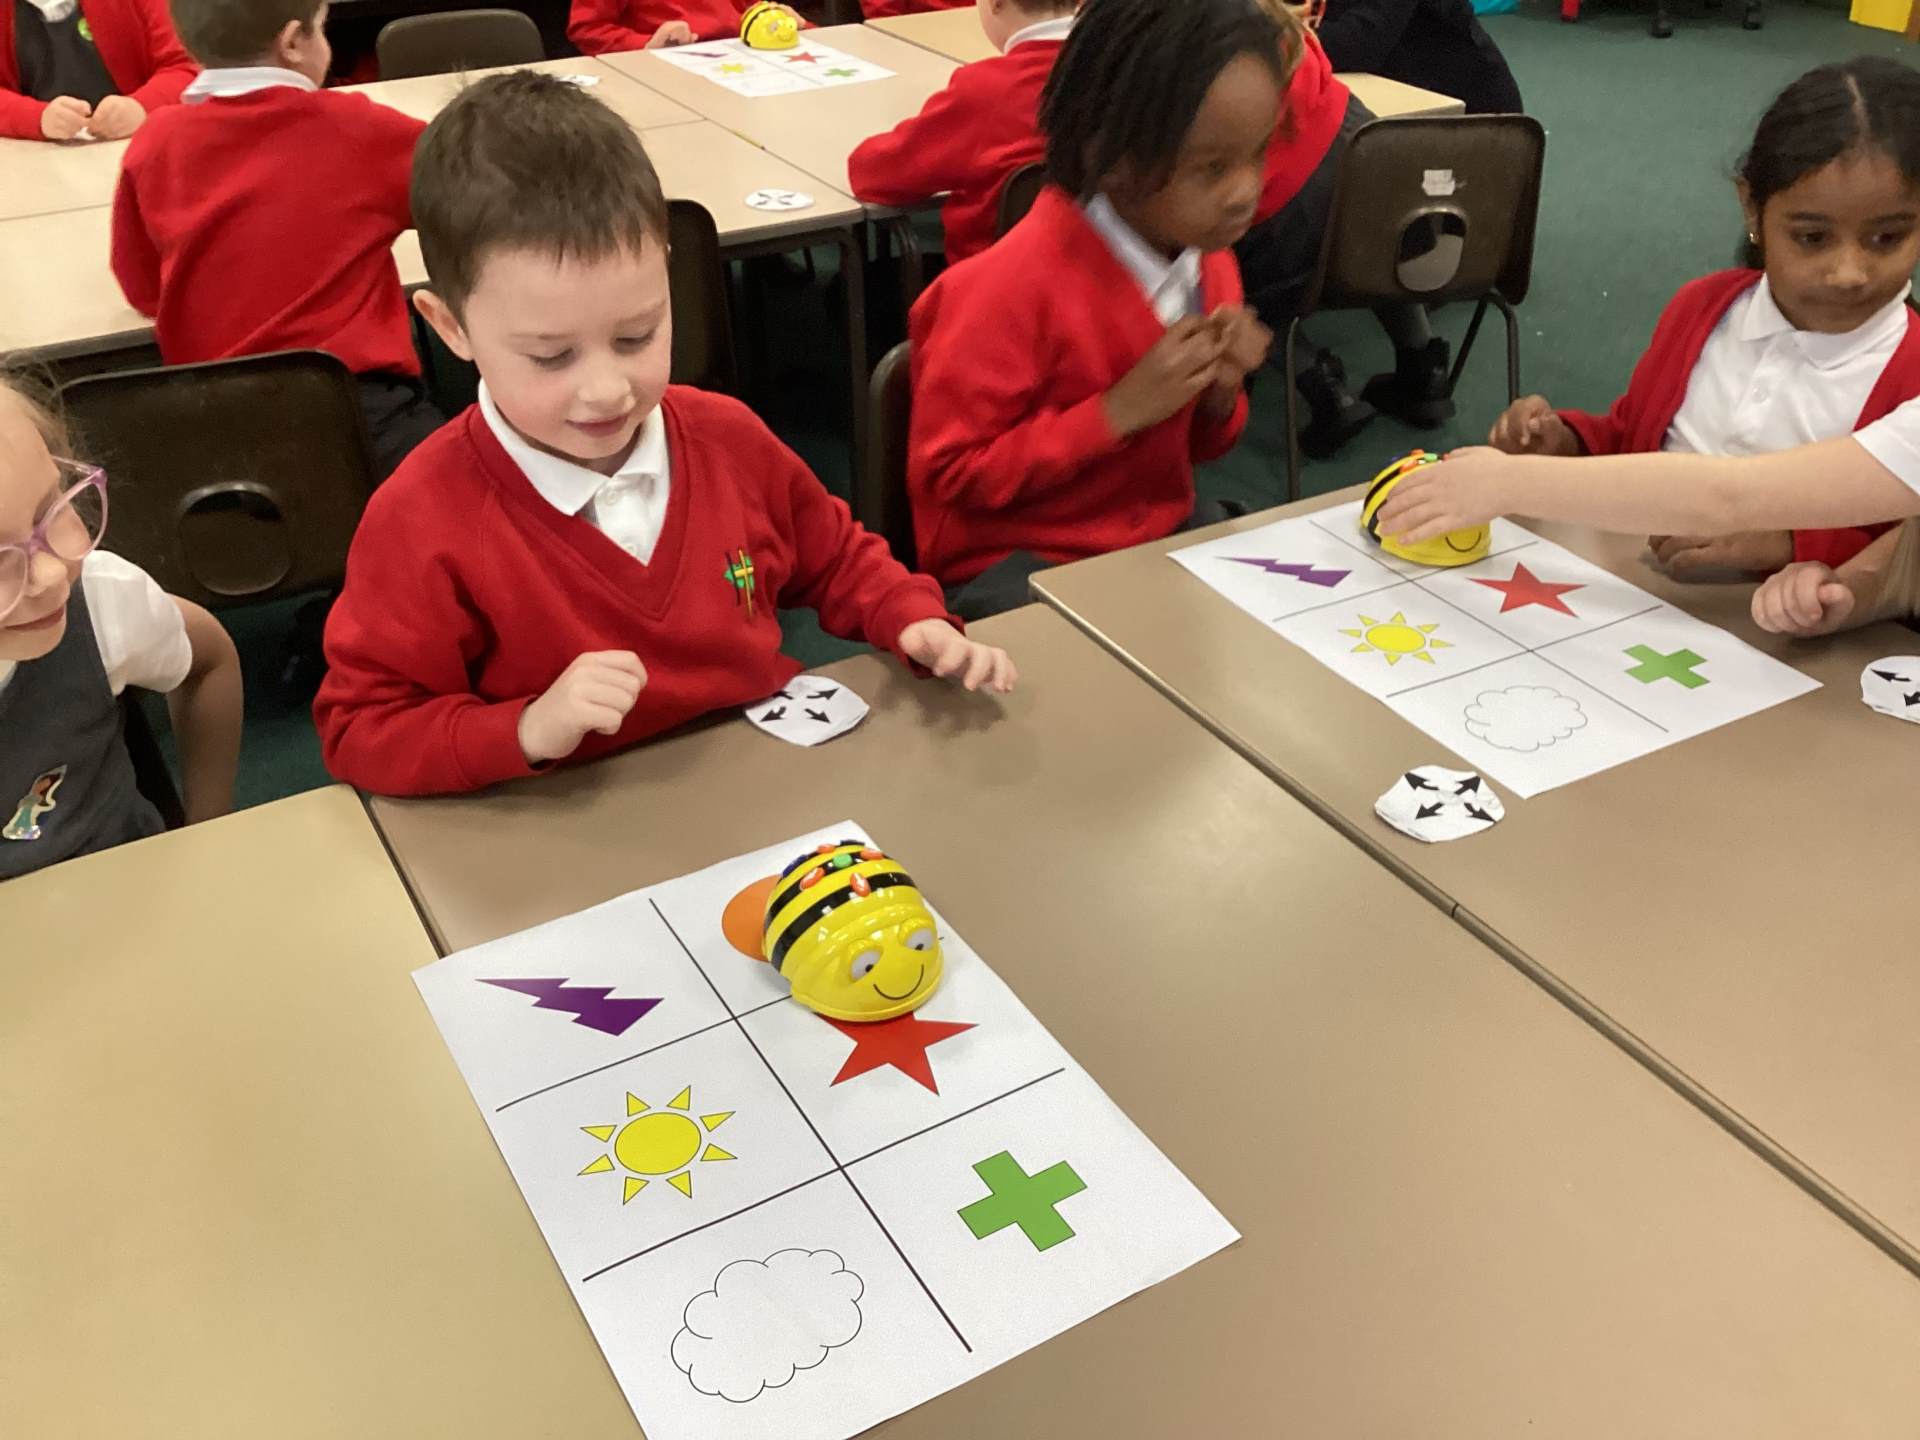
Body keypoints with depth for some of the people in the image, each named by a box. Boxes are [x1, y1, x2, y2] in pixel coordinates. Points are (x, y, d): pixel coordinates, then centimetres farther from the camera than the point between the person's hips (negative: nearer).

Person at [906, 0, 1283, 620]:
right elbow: (950, 474, -19)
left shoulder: (1208, 261, 1)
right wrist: (1120, 410, -25)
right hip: (1018, 562, -7)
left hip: (1164, 535, 7)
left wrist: (1222, 395, -9)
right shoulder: (1013, 288, -23)